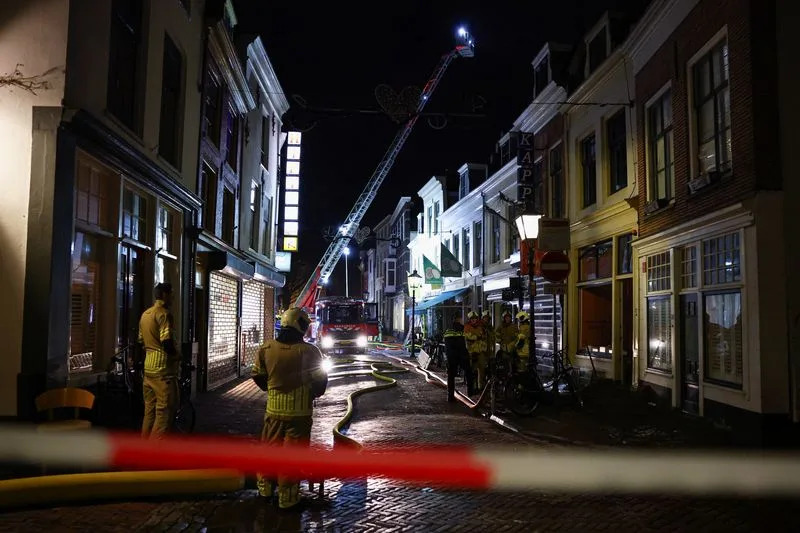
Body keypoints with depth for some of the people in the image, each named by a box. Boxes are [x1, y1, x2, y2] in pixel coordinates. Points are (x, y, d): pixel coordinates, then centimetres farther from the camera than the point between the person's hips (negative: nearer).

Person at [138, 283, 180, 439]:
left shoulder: (145, 314, 15)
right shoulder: (163, 313, -13)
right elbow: (166, 341, -22)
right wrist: (177, 356, -6)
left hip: (148, 367, 9)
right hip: (163, 368, -9)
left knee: (150, 409, 13)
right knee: (165, 411, -5)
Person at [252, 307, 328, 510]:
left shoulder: (265, 349, -5)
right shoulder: (309, 351, -14)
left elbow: (258, 376, 7)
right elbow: (320, 380, -6)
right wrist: (314, 393, 15)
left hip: (274, 408, 4)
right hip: (300, 410, -3)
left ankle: (265, 486, 34)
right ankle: (287, 495, 12)